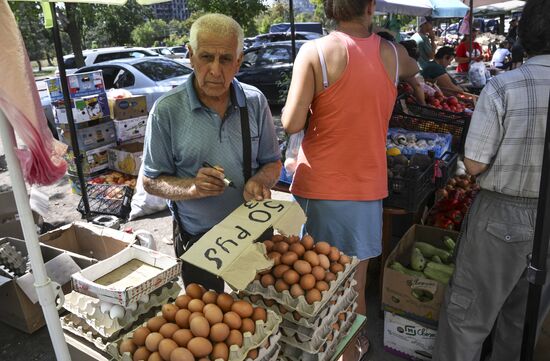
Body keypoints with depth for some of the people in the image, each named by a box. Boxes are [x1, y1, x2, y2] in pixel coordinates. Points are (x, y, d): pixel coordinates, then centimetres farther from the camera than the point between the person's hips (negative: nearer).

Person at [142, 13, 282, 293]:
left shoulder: (254, 101, -5)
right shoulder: (167, 110, -13)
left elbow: (272, 163, 3)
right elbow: (151, 181, -7)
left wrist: (259, 181, -19)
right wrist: (192, 187, -25)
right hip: (198, 241, -2)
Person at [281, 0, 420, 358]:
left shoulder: (314, 52, -10)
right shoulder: (392, 53, 1)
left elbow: (292, 124, -14)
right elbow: (413, 70, 26)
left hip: (318, 185, -2)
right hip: (366, 186, 3)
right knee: (354, 283, 17)